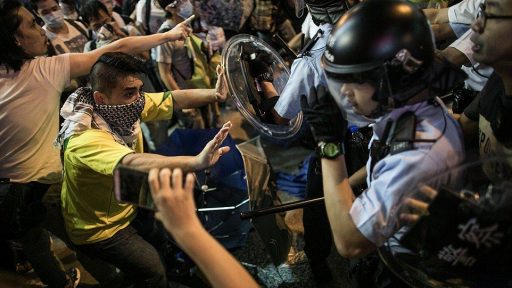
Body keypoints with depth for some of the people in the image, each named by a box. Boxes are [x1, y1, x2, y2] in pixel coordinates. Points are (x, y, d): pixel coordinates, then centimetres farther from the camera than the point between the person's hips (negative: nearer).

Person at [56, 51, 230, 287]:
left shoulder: (128, 106, -12)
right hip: (100, 229, -7)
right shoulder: (86, 139, -36)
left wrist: (214, 94, -29)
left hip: (129, 208, 7)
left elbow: (174, 99, -12)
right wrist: (197, 162, -65)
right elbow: (133, 163, -52)